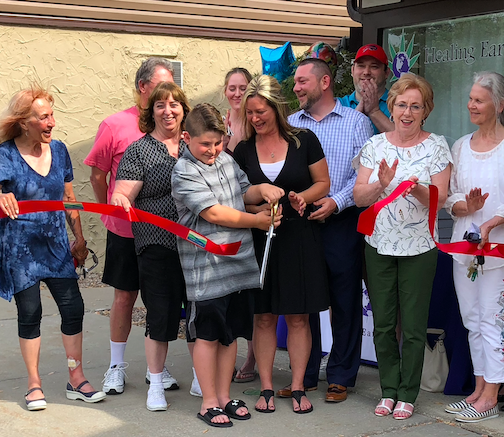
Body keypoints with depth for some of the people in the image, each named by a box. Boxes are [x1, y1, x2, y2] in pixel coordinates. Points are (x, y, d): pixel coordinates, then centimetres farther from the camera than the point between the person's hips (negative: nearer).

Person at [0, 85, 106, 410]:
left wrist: (79, 238, 13)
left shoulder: (58, 150, 3)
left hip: (56, 243, 4)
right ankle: (34, 384, 16)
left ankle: (76, 380, 14)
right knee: (30, 311, 1)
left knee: (73, 307, 1)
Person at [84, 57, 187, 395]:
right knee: (125, 296, 7)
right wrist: (113, 212, 6)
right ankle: (117, 366, 22)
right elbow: (98, 174, 2)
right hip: (126, 230, -2)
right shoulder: (116, 125, -6)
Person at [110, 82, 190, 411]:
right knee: (161, 314, 0)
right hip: (158, 246, -3)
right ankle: (156, 385, 15)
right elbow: (122, 195, -7)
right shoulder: (139, 151, 1)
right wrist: (119, 200, -29)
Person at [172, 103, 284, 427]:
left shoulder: (226, 160, 11)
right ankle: (209, 402, 16)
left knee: (230, 333, 14)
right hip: (207, 269, -7)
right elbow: (214, 213, -17)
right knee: (208, 336, 4)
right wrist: (258, 221, -9)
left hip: (240, 263, 7)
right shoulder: (184, 172, -12)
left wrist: (262, 189, -3)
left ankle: (225, 396, 26)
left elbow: (243, 193, 20)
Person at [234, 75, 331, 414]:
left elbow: (323, 183, 4)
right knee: (264, 317, 5)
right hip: (258, 237, 2)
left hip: (299, 236, -1)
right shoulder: (244, 149, 6)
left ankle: (298, 388, 12)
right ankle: (266, 388, 14)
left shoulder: (304, 141, -1)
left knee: (298, 317, 3)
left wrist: (302, 196, -14)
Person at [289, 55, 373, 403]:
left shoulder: (356, 121, 3)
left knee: (345, 301, 3)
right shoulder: (291, 124, 13)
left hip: (342, 223, -3)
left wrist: (336, 201, -16)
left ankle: (341, 377, 14)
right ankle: (304, 375, 19)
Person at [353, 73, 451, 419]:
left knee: (413, 326, 2)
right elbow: (359, 197, -1)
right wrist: (381, 183, -20)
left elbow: (440, 200, -6)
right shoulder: (375, 145, 4)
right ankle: (389, 390, 22)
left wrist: (419, 191, -26)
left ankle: (408, 394, 16)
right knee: (383, 323, 9)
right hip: (379, 245, 2)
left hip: (418, 247, -2)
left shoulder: (436, 146, -1)